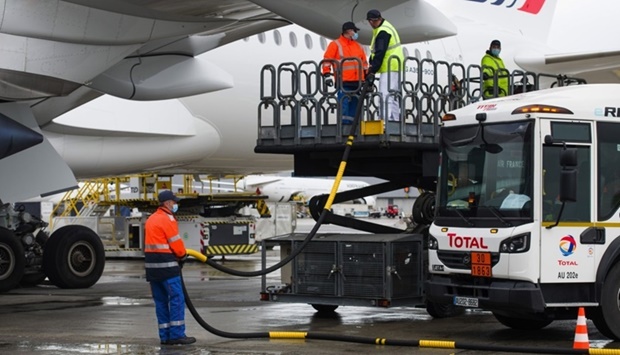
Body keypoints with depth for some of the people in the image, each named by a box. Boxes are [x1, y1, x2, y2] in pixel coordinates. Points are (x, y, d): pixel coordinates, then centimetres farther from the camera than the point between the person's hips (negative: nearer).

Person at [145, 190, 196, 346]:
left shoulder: (151, 219, 18)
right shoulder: (167, 219, -11)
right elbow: (176, 244, -14)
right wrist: (182, 256, 6)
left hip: (152, 265, 9)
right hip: (166, 265, -9)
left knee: (161, 301, 9)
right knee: (176, 299, -7)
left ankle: (165, 335, 10)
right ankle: (177, 334, -8)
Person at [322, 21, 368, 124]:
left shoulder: (358, 46, 23)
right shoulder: (335, 44, 4)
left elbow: (364, 63, 26)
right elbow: (327, 60, -2)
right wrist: (327, 75, -12)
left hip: (357, 82, 6)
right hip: (343, 82, -6)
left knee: (355, 103, 7)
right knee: (344, 103, -11)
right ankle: (344, 123, -10)